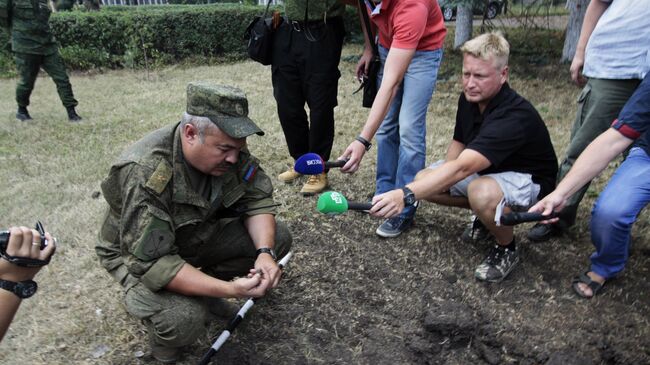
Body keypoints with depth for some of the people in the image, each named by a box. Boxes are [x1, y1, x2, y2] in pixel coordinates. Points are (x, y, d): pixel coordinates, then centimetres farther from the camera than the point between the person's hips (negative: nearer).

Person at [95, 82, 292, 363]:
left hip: (198, 232, 6)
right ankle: (163, 339, 5)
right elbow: (150, 262, -36)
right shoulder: (145, 174, -36)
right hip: (138, 252, -5)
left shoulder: (228, 151, -19)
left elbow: (258, 198, -11)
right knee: (184, 319, -33)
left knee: (277, 238, -9)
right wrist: (230, 289, -41)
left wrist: (265, 252, -29)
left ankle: (205, 287, 12)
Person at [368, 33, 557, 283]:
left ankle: (507, 249, -8)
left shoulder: (514, 116, -36)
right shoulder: (469, 99, -9)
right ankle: (487, 213, 14)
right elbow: (459, 142, 7)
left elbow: (462, 168, -48)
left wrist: (406, 195, -58)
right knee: (424, 180, -5)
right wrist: (443, 178, -14)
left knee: (482, 192, -41)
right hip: (485, 171, 8)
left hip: (527, 179, -8)